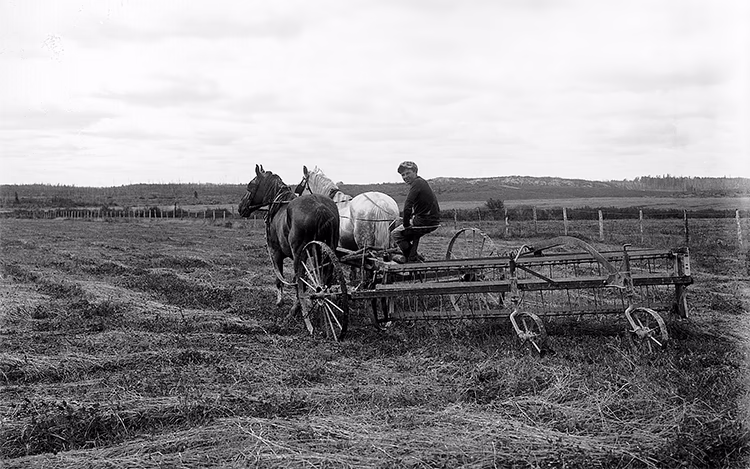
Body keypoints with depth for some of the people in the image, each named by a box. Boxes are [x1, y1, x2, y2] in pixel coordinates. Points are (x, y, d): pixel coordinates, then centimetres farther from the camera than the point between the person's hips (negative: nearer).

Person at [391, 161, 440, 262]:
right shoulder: (422, 182, 16)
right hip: (433, 221, 9)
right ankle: (412, 256, 30)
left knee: (395, 234, 5)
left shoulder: (416, 184, -14)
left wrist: (406, 224, -12)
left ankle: (411, 258, 7)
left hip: (424, 222, -9)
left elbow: (407, 207, -24)